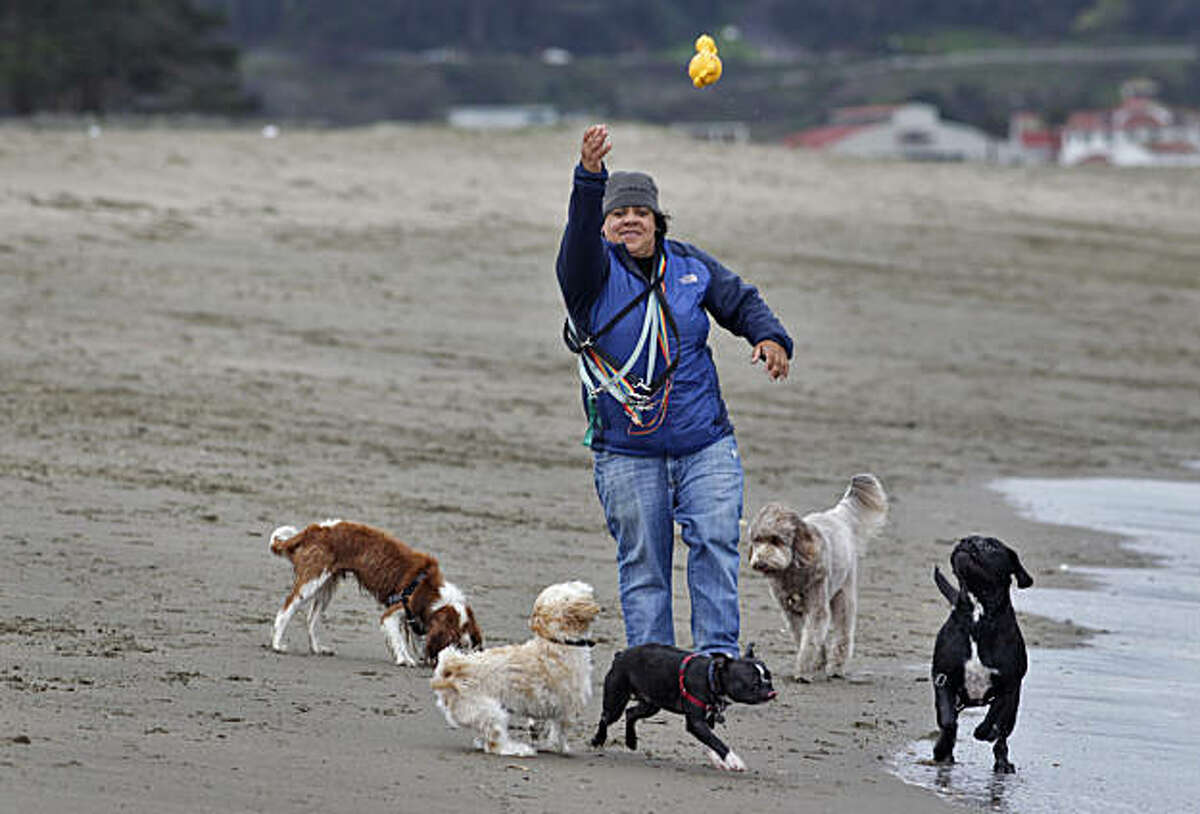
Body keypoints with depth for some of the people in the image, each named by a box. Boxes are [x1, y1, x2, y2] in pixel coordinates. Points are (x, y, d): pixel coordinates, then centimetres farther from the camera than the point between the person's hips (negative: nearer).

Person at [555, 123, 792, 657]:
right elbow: (580, 235, -24)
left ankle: (718, 656, -10)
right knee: (642, 566, 3)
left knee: (716, 542, -12)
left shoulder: (690, 266, 8)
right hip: (626, 454, -2)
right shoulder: (595, 270, -3)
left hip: (705, 443, 2)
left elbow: (740, 301, 17)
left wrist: (769, 336, -5)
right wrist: (590, 176, -42)